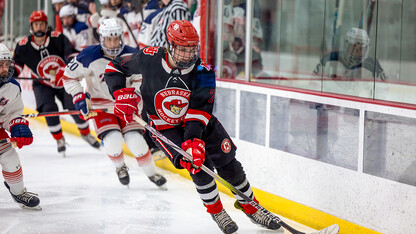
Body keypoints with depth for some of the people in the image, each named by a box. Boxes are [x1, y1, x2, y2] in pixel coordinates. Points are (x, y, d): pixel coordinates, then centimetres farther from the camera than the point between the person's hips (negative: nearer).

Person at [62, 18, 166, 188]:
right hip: (101, 106, -2)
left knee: (136, 142, -10)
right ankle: (120, 167, 14)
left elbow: (140, 79, 1)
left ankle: (151, 173, 14)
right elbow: (69, 76, -7)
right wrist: (79, 97, -15)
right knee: (113, 142, -20)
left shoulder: (131, 55, -12)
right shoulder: (90, 56, -19)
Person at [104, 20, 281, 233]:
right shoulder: (149, 60, -22)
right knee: (198, 164, -21)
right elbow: (114, 68, -7)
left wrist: (194, 140, -40)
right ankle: (216, 211, 2)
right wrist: (122, 96, -19)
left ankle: (250, 206, 22)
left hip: (199, 121, 2)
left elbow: (198, 112, -27)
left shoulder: (203, 73, -20)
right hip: (165, 127, -2)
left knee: (229, 164, -1)